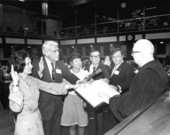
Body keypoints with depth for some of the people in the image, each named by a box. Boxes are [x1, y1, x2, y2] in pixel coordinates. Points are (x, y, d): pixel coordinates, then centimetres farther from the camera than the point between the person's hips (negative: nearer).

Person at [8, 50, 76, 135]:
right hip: (25, 123, -6)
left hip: (37, 119, 6)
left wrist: (72, 86, -9)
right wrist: (16, 83, -33)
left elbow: (49, 86, -3)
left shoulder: (32, 80, 0)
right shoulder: (15, 85, -18)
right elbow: (16, 108, -31)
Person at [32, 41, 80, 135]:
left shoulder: (60, 64, 2)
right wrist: (39, 73, -35)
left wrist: (78, 82, -29)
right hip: (45, 104, -4)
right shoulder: (37, 65, -10)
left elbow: (69, 76, -8)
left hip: (58, 103, 4)